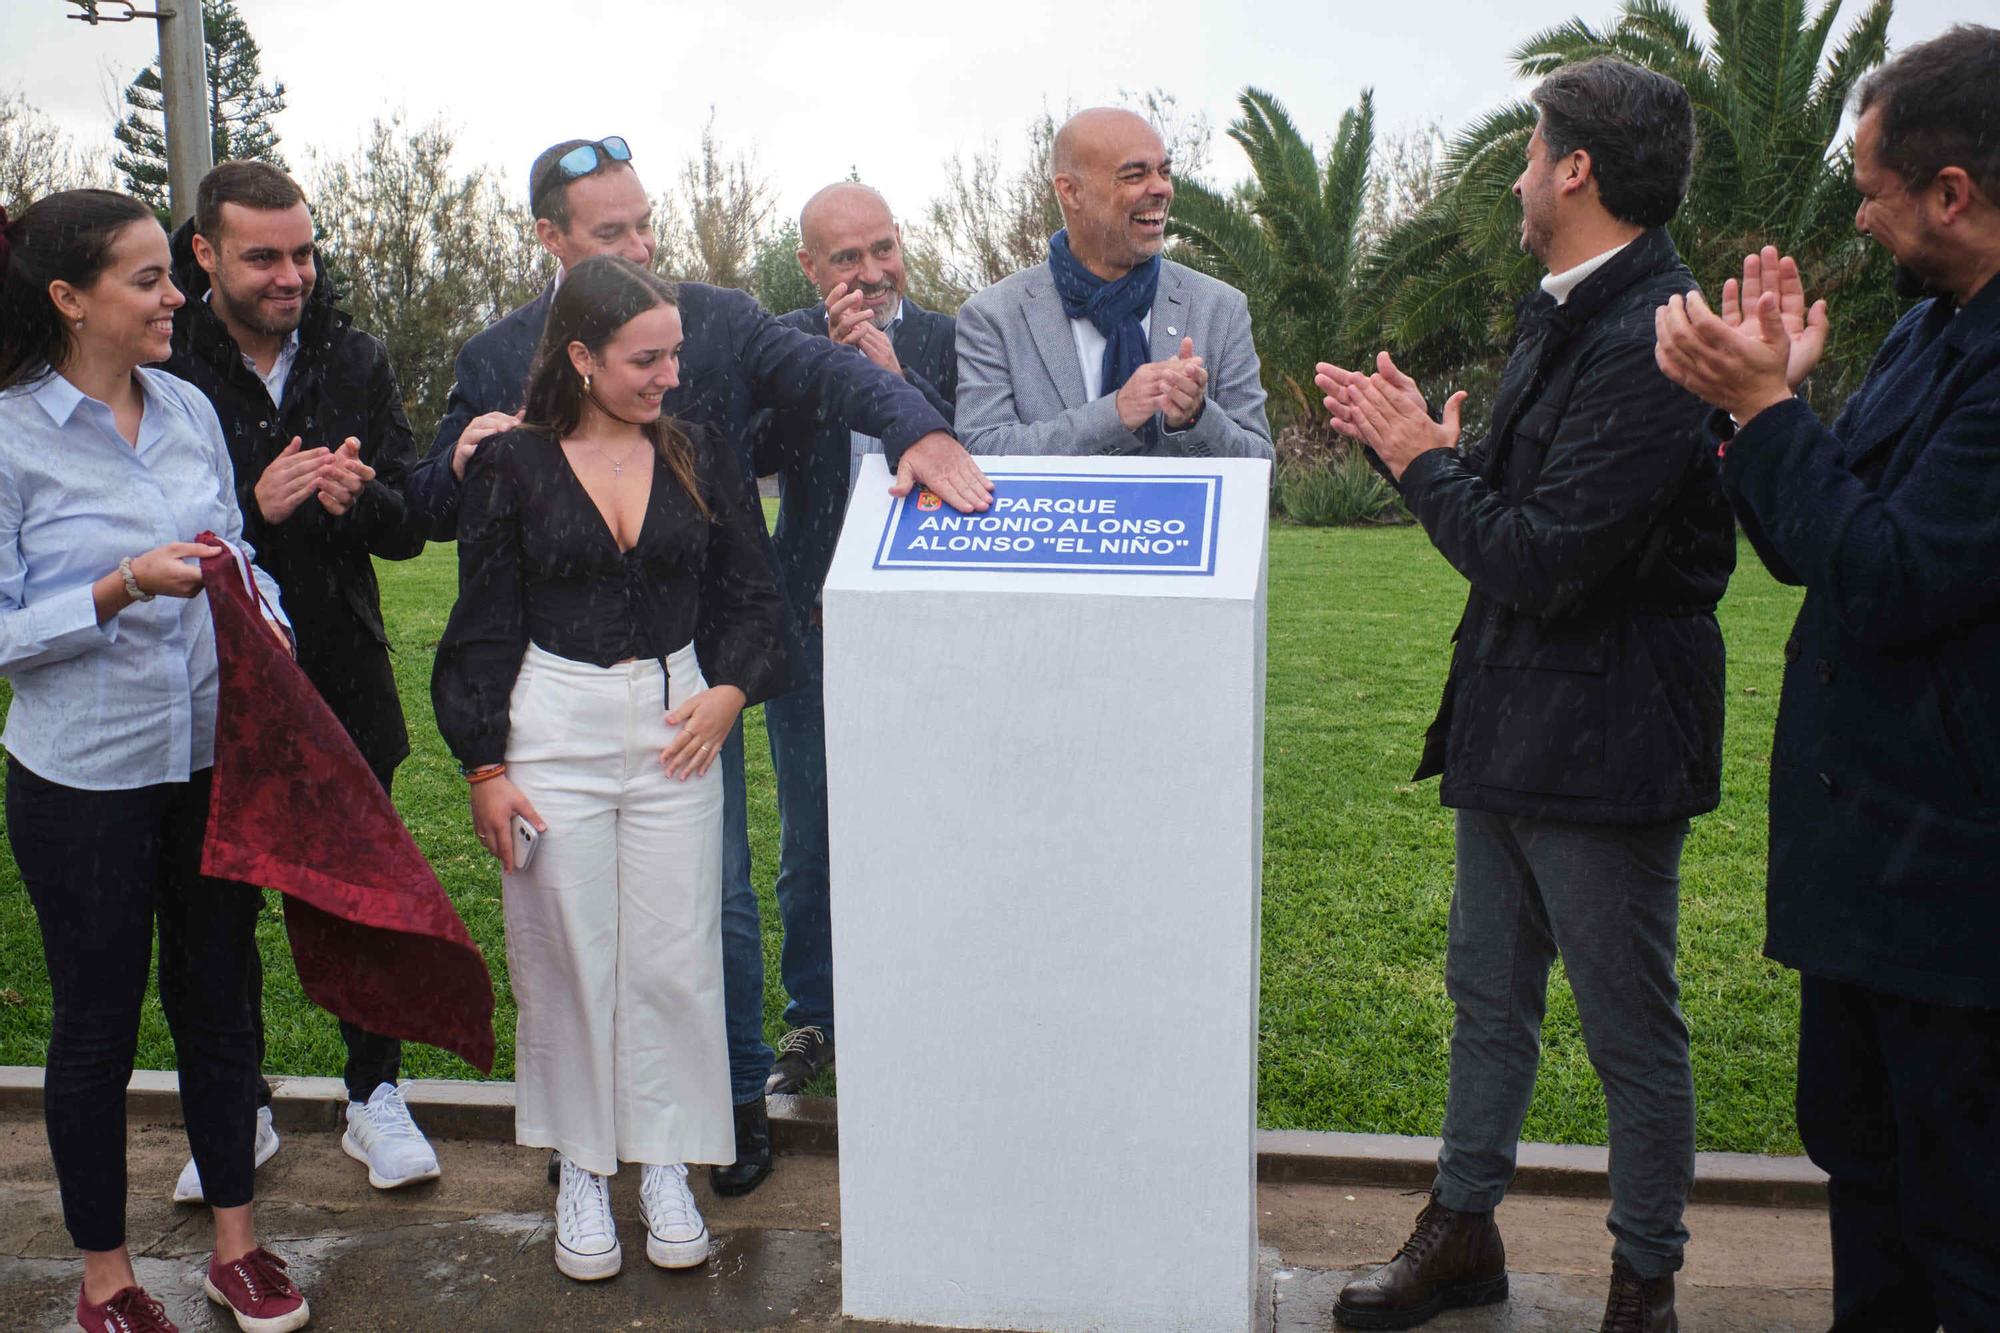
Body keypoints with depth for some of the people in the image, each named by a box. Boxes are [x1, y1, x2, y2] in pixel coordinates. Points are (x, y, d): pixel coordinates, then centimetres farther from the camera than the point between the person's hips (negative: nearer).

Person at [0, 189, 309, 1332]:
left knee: (221, 993, 14)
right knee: (98, 1022, 10)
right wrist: (121, 590, -23)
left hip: (215, 758, 5)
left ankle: (237, 1238, 31)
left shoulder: (191, 411, 4)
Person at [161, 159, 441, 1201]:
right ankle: (237, 1110, 29)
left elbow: (408, 529, 2)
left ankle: (375, 1097, 27)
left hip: (344, 677, 2)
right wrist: (253, 505, -23)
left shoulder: (354, 361, 2)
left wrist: (356, 499, -20)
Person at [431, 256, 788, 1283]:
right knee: (566, 956, 6)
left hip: (678, 724, 2)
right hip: (552, 726, -1)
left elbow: (750, 597, 11)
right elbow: (483, 627, 1)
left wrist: (731, 690, -6)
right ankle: (581, 1168, 22)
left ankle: (665, 1162, 20)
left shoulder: (700, 458, 6)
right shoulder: (512, 465, -1)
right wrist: (484, 766, -3)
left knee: (674, 955, 4)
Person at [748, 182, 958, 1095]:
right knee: (808, 842, 12)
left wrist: (894, 372, -19)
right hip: (811, 628, 1)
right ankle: (813, 1019, 29)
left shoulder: (945, 342, 1)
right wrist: (827, 356, -21)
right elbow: (754, 451, -13)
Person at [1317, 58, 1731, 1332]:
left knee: (1633, 1032, 8)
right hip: (1514, 725, 10)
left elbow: (1541, 564, -25)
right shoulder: (1564, 317, 10)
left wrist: (1425, 463, -12)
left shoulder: (1651, 343, -22)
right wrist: (1426, 443, 4)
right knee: (1489, 998, 20)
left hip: (1604, 741, -10)